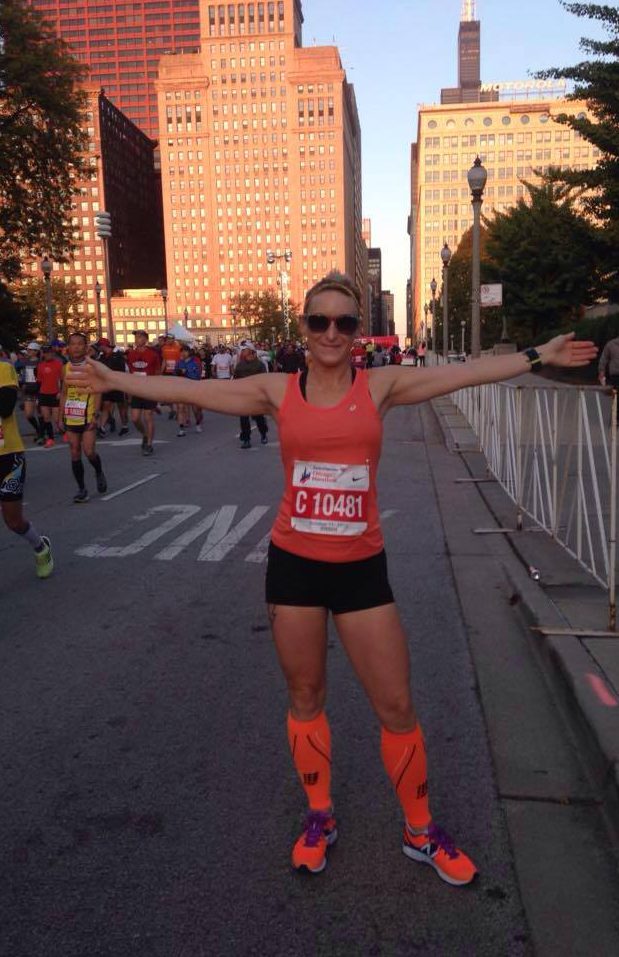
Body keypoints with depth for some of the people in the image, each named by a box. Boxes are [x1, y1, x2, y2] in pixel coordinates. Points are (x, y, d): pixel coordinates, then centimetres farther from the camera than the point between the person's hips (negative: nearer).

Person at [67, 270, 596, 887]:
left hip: (360, 565, 0)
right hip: (293, 561, 1)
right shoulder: (278, 391, -1)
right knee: (304, 695, 15)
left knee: (396, 704, 7)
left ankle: (420, 833, 30)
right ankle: (319, 817, 38)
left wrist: (537, 357, 0)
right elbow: (190, 390, 2)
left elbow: (467, 372, 0)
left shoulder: (380, 385, -1)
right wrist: (117, 381, 5)